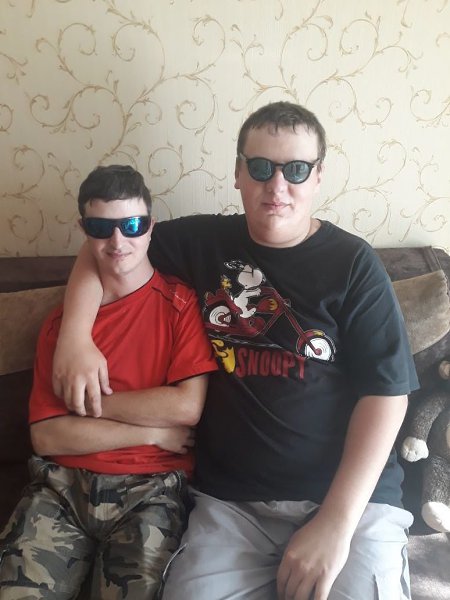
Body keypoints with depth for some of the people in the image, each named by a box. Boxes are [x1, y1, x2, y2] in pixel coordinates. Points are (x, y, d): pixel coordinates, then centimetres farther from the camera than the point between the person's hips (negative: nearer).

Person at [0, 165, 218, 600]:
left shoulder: (181, 303, 0)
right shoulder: (60, 320, 10)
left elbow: (187, 407, -13)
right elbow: (46, 435, 0)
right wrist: (155, 431, -9)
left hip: (151, 487, -2)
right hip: (62, 483, 3)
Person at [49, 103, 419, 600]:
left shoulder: (353, 264, -4)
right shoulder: (205, 240, 5)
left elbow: (386, 391, -7)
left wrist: (337, 521, -15)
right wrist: (75, 337, 0)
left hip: (352, 495, -1)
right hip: (230, 499, 2)